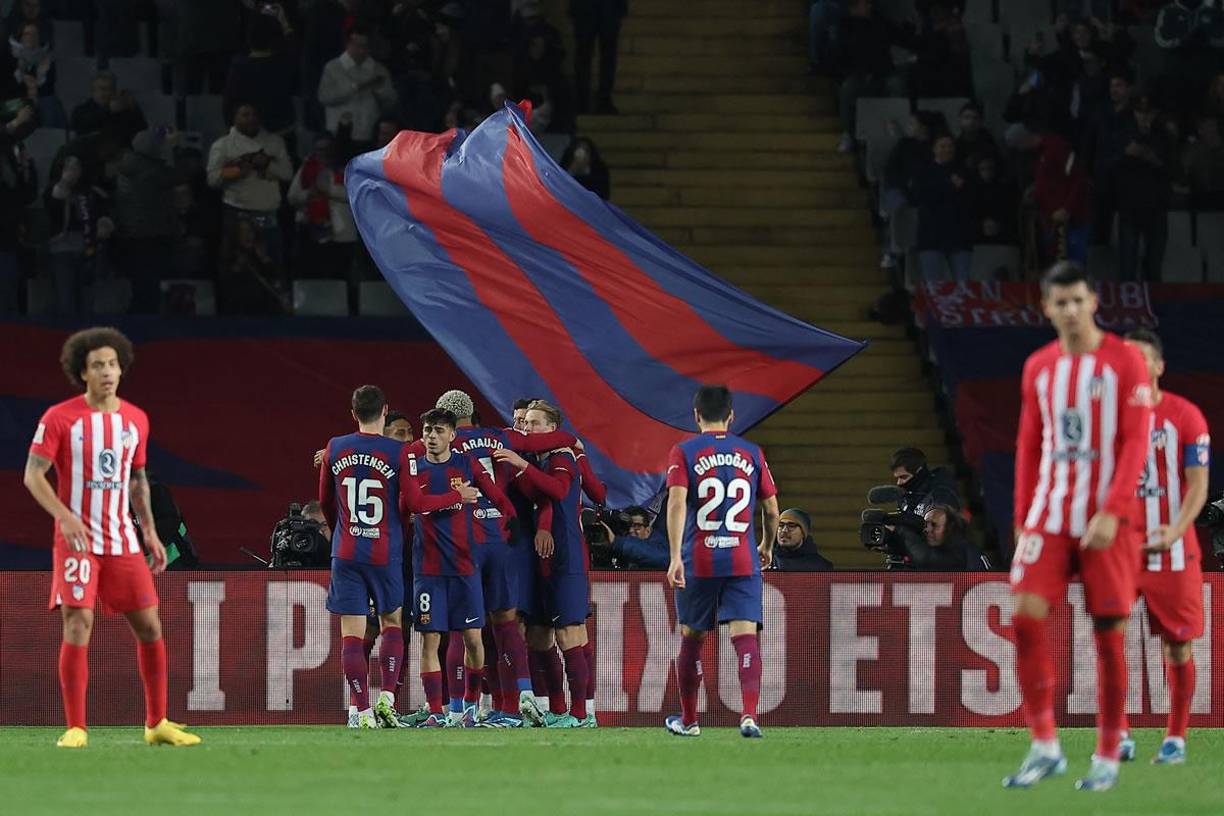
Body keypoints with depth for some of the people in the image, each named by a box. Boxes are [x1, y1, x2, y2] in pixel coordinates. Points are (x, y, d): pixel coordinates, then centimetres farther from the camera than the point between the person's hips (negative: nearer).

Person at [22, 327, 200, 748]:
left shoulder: (136, 420, 9)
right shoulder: (59, 418, -6)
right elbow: (33, 474, -8)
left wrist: (150, 532, 14)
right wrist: (64, 515, -23)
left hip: (122, 540, 5)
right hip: (77, 540, -5)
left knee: (149, 626, 3)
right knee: (78, 626, -13)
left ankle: (157, 723, 14)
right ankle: (75, 728, -8)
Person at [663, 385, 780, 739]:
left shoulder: (684, 453, 1)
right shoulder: (752, 454, 8)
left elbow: (677, 503, -13)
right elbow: (772, 510, 11)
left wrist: (675, 557, -19)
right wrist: (768, 546, 30)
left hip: (698, 562, -1)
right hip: (743, 562, 1)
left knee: (692, 638, 15)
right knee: (745, 635, -7)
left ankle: (688, 720, 26)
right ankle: (750, 714, -27)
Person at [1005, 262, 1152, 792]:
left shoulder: (1124, 362, -4)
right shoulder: (1038, 368, 10)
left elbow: (1136, 442, -10)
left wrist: (1111, 512, -20)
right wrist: (1022, 519, 12)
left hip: (1109, 522, -4)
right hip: (1049, 517, 4)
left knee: (1109, 634, -1)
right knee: (1025, 617, -10)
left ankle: (1108, 758, 8)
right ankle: (1045, 747, -2)